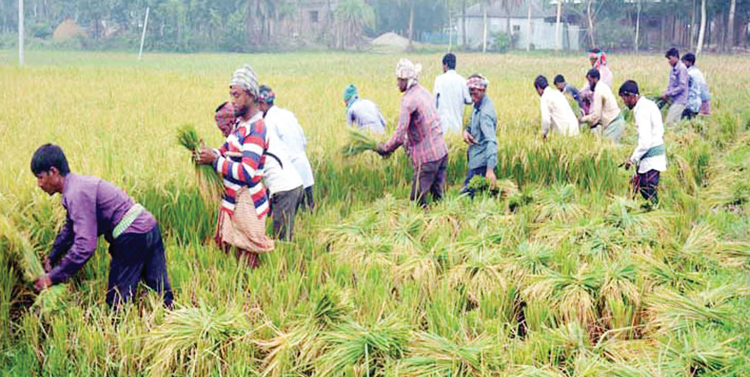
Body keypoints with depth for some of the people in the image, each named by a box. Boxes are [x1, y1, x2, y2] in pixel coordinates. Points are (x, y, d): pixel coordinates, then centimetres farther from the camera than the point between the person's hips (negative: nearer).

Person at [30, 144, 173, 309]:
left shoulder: (77, 194, -17)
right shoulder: (78, 184, 15)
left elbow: (84, 246, -23)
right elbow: (69, 229, 31)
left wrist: (53, 277, -15)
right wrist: (51, 258, 33)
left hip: (132, 236, -10)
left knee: (117, 300, 0)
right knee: (161, 291, 10)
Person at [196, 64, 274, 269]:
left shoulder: (255, 129, -20)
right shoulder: (241, 123, 10)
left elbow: (246, 173, -27)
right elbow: (227, 150, 21)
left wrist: (214, 160, -20)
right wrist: (208, 154, 0)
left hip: (247, 207, -9)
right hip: (234, 203, 9)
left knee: (247, 263, -2)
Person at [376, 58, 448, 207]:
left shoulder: (409, 100, -15)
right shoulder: (424, 92, 11)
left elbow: (399, 135, -19)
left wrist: (384, 149, -4)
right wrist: (407, 142, 22)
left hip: (427, 157, -8)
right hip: (442, 152, 8)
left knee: (418, 200, 0)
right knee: (438, 197, 13)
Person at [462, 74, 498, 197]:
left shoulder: (485, 112, -26)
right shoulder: (478, 104, 4)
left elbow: (491, 141, -34)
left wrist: (490, 169, -44)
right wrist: (466, 130, -3)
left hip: (481, 161, -10)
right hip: (477, 158, 10)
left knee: (467, 193, -8)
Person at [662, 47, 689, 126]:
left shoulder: (682, 68, -13)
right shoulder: (673, 70, 14)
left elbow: (682, 86, -17)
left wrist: (668, 94, -13)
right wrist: (666, 92, 3)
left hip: (679, 101, -9)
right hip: (673, 101, 9)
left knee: (669, 123, -14)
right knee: (674, 123, 7)